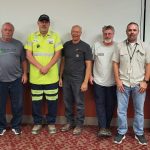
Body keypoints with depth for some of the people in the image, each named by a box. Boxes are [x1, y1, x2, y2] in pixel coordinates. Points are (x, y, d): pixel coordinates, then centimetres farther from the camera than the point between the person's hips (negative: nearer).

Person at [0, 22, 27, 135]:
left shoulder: (18, 44, 6)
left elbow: (23, 61, 10)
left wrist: (24, 74, 1)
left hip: (16, 80, 1)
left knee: (17, 105, 7)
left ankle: (16, 126, 23)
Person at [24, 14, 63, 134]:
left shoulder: (55, 36, 2)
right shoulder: (32, 37, 4)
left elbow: (57, 54, -3)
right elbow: (28, 55, -1)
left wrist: (47, 67, -15)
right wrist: (40, 67, -13)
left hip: (51, 76, -1)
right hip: (35, 75, 1)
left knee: (52, 100, 6)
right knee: (36, 101, 9)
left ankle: (51, 122, 23)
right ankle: (37, 122, 25)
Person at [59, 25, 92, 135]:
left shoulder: (85, 47, -5)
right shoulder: (66, 45, 8)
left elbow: (88, 65, -8)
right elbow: (63, 61, 13)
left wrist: (85, 82, -13)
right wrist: (60, 77, 9)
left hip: (78, 79, -4)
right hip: (66, 78, 4)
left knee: (79, 103, 4)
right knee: (67, 102, 12)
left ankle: (79, 125, 17)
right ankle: (70, 122, 27)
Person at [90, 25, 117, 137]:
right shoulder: (96, 45, 1)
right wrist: (90, 75, 2)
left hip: (112, 82, 0)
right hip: (98, 81, 0)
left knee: (110, 105, 7)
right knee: (100, 105, -2)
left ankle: (107, 127, 20)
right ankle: (102, 128, 0)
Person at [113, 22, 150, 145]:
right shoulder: (120, 46, 2)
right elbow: (115, 63, 3)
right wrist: (118, 80, -4)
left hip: (139, 84, 0)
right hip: (123, 84, 0)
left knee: (139, 111, 11)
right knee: (121, 110, 6)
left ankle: (139, 133, 26)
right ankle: (121, 132, 21)